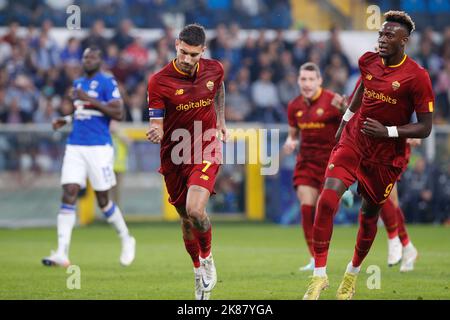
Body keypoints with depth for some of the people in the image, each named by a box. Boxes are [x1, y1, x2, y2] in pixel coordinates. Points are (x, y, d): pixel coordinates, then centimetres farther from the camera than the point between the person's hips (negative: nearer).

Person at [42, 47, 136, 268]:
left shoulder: (107, 83, -5)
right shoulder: (78, 83, 17)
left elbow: (118, 113, -15)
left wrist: (90, 100, -20)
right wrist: (67, 120, 13)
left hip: (99, 147, -6)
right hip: (75, 147, 6)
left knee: (103, 200, 2)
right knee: (68, 195, -7)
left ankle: (126, 240, 27)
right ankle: (62, 253, -12)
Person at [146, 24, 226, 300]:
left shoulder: (214, 70, -5)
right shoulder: (159, 81, -14)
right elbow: (157, 127, -13)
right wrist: (155, 133, -35)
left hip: (206, 151, -1)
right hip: (174, 156, 1)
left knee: (195, 210, -21)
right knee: (185, 217, 11)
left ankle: (207, 257, 8)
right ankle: (199, 271, 34)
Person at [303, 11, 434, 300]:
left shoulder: (417, 77, -17)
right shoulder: (368, 61, -2)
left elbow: (425, 128, -15)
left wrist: (387, 131, -26)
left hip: (386, 155, -3)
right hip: (353, 142, 3)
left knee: (370, 213, 11)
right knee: (328, 198, -18)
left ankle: (353, 273, 38)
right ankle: (319, 275, -10)